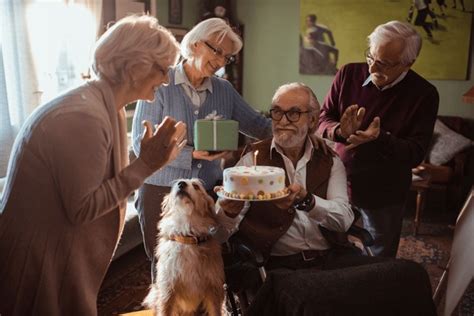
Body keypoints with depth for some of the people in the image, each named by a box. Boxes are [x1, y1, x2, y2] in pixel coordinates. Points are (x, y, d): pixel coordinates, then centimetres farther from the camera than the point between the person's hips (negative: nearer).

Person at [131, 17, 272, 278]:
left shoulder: (224, 90, 8)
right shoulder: (160, 84, -6)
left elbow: (259, 125, 9)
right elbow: (142, 144, -11)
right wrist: (191, 155, -21)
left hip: (209, 193, 4)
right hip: (161, 192, -3)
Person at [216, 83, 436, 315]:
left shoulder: (330, 162, 13)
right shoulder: (253, 158, 4)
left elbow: (344, 219, -5)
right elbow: (219, 232, -4)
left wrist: (305, 200, -25)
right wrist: (229, 212, -29)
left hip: (333, 258, 4)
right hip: (282, 265, -3)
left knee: (410, 274, -21)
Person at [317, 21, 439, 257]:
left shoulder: (424, 94, -11)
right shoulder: (348, 74, -5)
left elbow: (416, 153, -14)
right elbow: (322, 119, -2)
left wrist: (379, 138, -32)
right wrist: (340, 131, -25)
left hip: (384, 194, -1)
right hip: (336, 182, 2)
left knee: (380, 263, 15)